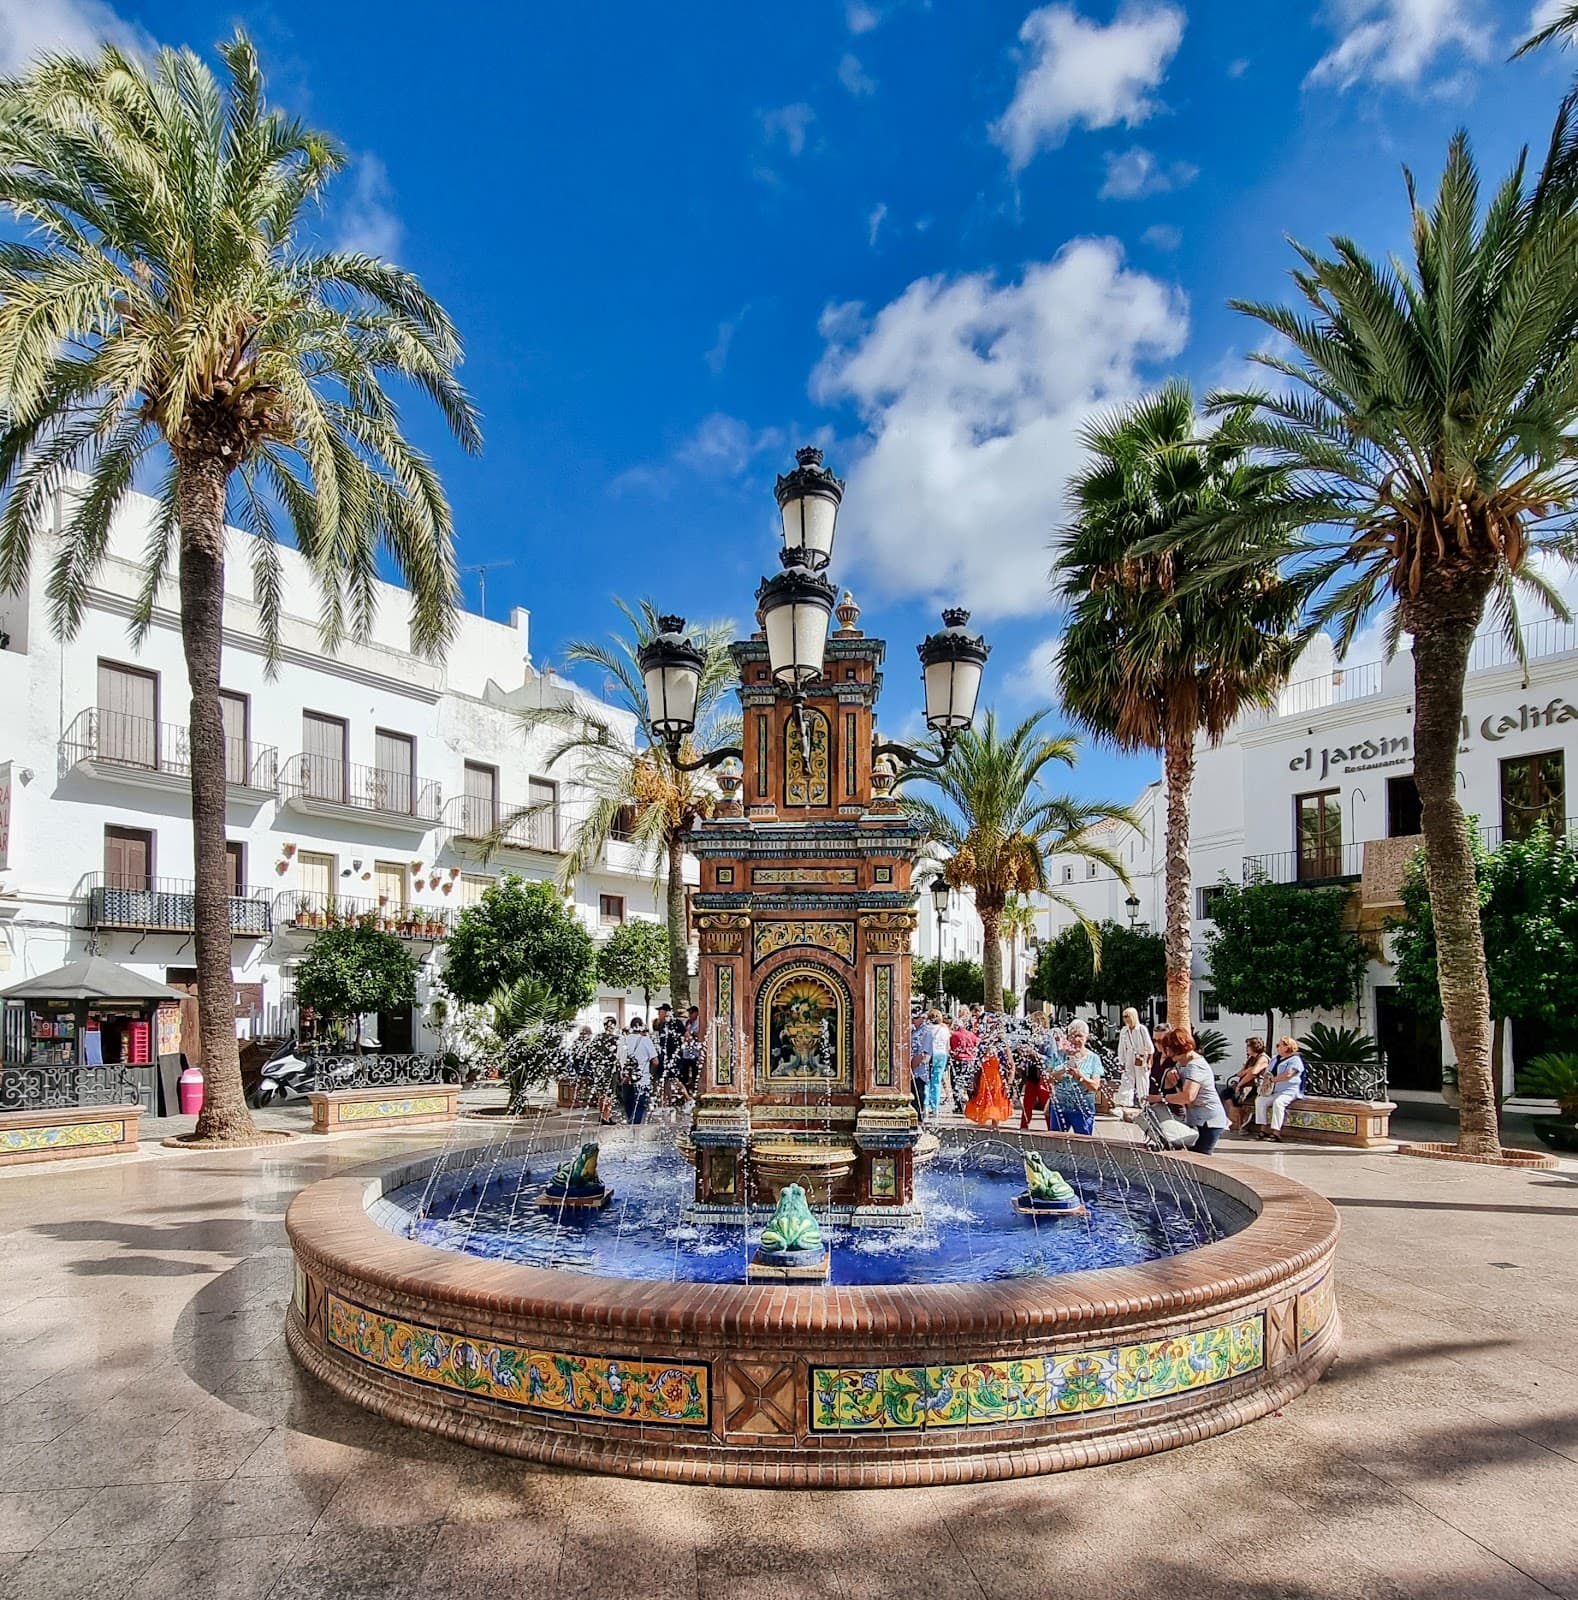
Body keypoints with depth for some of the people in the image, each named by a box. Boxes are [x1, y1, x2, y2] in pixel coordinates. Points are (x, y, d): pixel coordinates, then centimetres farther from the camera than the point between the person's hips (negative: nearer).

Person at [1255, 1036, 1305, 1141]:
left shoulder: (1295, 1059, -5)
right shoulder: (1276, 1059, 22)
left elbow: (1288, 1075, -19)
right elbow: (1269, 1074, 24)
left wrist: (1272, 1080, -14)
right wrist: (1265, 1084, 3)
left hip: (1289, 1091, -8)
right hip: (1274, 1092, 8)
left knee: (1278, 1102, -34)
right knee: (1260, 1100, -13)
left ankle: (1276, 1132, -36)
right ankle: (1263, 1129, -14)